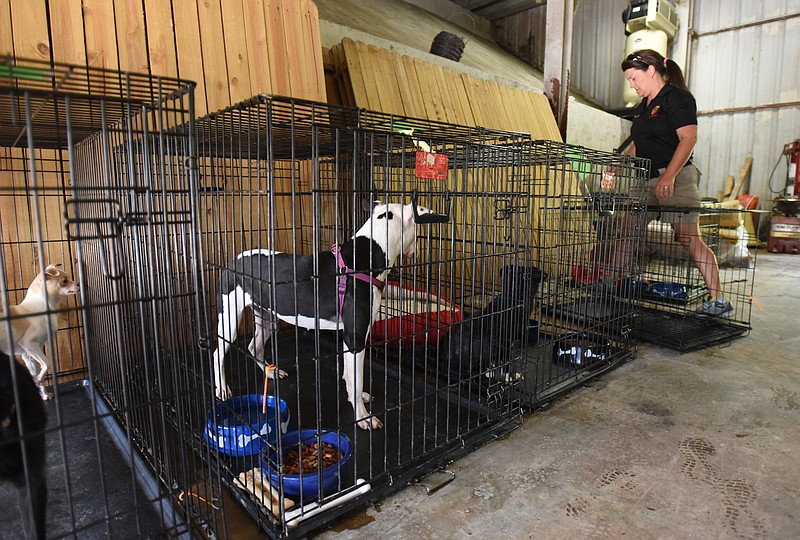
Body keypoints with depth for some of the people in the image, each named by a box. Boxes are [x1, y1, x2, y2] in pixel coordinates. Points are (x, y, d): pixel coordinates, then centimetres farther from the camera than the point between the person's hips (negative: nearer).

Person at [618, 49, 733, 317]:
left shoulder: (677, 97, -5)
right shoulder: (644, 105, 20)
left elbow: (688, 139, -17)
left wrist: (669, 176, -29)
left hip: (676, 178, -8)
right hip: (646, 181, 9)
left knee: (690, 239, -10)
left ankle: (719, 300, -3)